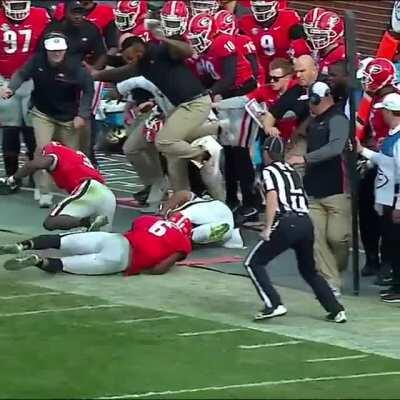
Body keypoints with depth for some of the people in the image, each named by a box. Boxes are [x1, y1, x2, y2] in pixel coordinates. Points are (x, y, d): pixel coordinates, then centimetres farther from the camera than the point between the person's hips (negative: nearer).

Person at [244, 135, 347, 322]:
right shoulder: (292, 171, 24)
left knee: (253, 263, 2)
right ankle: (336, 310, 15)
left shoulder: (269, 171, 4)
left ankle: (274, 305, -13)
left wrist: (267, 228, -11)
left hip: (287, 224, -7)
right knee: (309, 270, 23)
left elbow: (272, 198, -10)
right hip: (306, 222, 7)